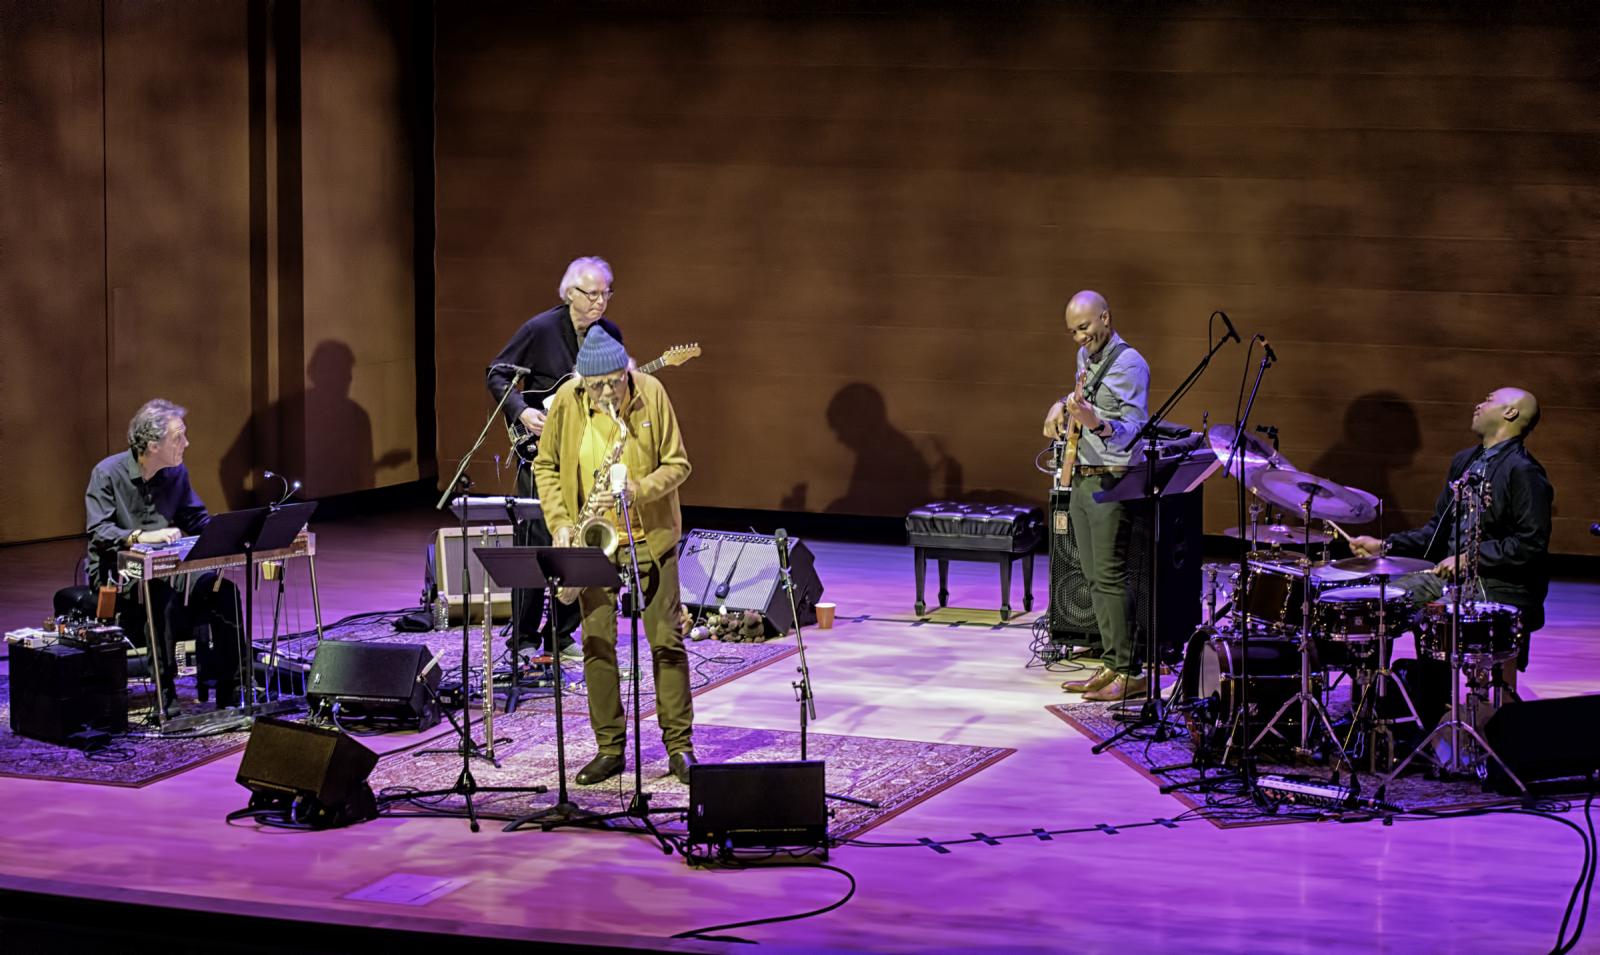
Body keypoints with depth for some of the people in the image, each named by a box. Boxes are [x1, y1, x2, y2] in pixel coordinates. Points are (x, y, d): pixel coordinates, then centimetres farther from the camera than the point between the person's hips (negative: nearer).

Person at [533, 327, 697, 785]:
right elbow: (545, 466, 4)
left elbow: (677, 464, -7)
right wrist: (560, 522, -8)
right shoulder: (566, 401, -7)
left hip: (650, 536, -1)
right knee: (596, 642, 2)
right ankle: (609, 748, 12)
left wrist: (634, 491, -22)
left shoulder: (651, 393, -10)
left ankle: (680, 746, 9)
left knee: (666, 640, 1)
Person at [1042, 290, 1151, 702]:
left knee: (1110, 577, -11)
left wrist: (1094, 422, -38)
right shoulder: (1085, 356, 14)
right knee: (1094, 578, 9)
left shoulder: (1128, 364, -14)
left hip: (1110, 482, -9)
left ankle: (1129, 673, -8)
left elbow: (1135, 431, -21)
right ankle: (1111, 665, 14)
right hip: (1081, 479, 9)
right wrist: (1062, 406, 14)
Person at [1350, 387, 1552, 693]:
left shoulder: (1523, 472, -13)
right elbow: (1438, 528, 20)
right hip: (1449, 574, 9)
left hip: (1496, 587, -9)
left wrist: (1470, 558, -20)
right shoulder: (1465, 461, 16)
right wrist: (1384, 546, 9)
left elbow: (1531, 544, -19)